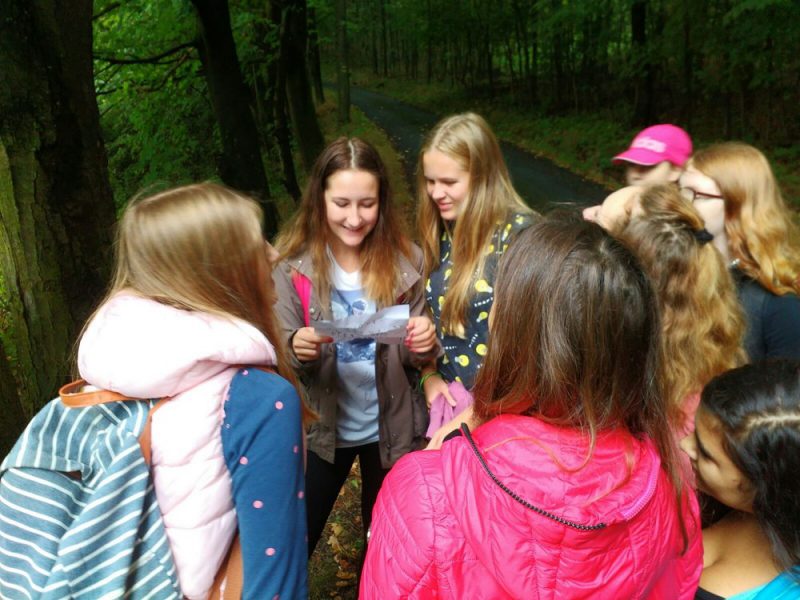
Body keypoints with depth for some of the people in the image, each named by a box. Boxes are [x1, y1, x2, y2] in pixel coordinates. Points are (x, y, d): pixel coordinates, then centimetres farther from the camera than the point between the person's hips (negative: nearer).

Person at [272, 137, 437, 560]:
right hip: (321, 429, -1)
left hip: (391, 428, 1)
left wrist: (424, 344, -25)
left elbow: (415, 355, -2)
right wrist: (296, 349, -31)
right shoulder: (293, 264, -13)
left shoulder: (405, 260, -11)